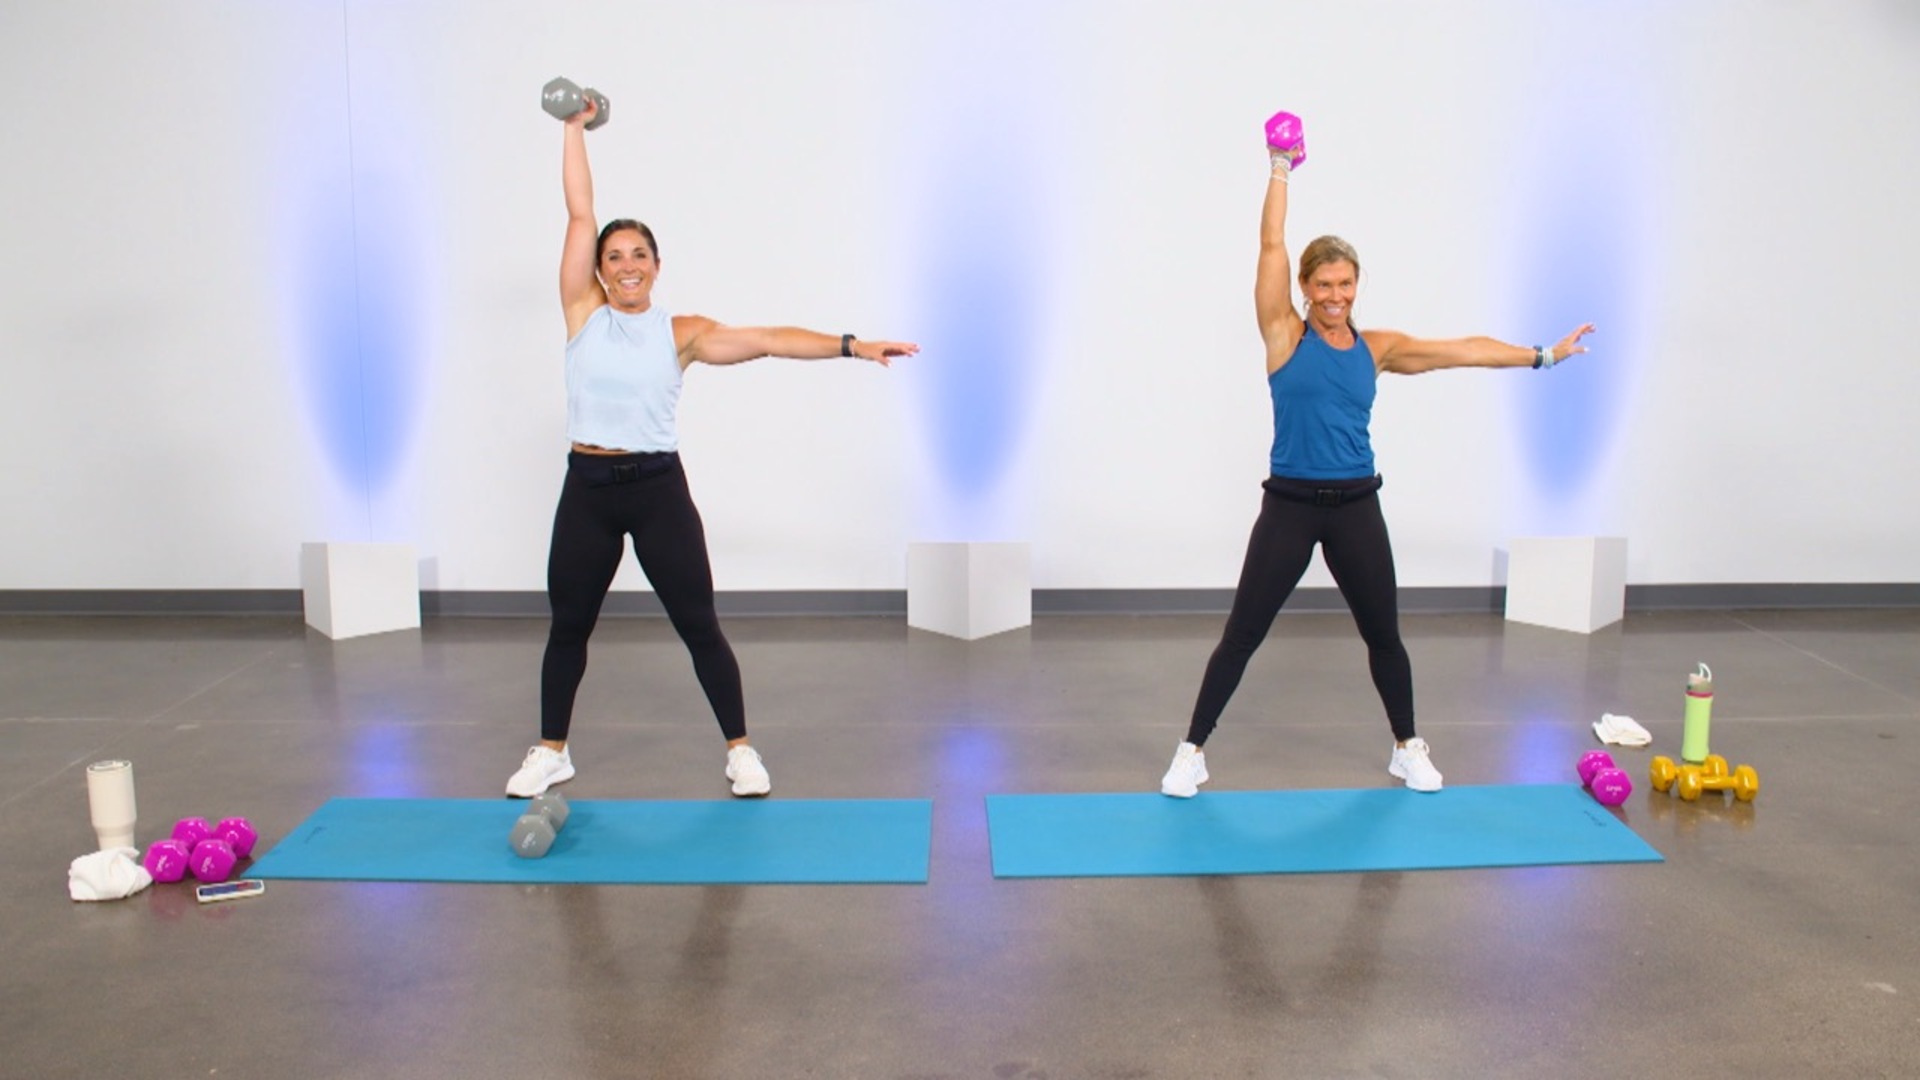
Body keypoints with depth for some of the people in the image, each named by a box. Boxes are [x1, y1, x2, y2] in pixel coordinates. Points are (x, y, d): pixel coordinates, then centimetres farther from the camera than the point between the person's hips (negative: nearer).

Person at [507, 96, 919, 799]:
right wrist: (575, 128, 6)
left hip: (657, 488, -1)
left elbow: (766, 340, -9)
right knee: (568, 626, 13)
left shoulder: (681, 333, 1)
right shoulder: (584, 314, 4)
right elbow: (579, 215, 3)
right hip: (587, 487, 2)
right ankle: (550, 752, 31)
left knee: (698, 626, 3)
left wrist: (851, 345, -19)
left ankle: (740, 751, 17)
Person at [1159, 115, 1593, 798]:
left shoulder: (1377, 348, 7)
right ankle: (1192, 753, 10)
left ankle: (1408, 749, 34)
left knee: (1384, 635, 15)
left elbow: (1462, 351, 10)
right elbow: (1271, 245, -6)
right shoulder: (1285, 335, -3)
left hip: (1356, 508, 3)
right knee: (1241, 636, -2)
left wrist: (1542, 356, 12)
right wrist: (1281, 170, -3)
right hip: (1290, 506, -3)